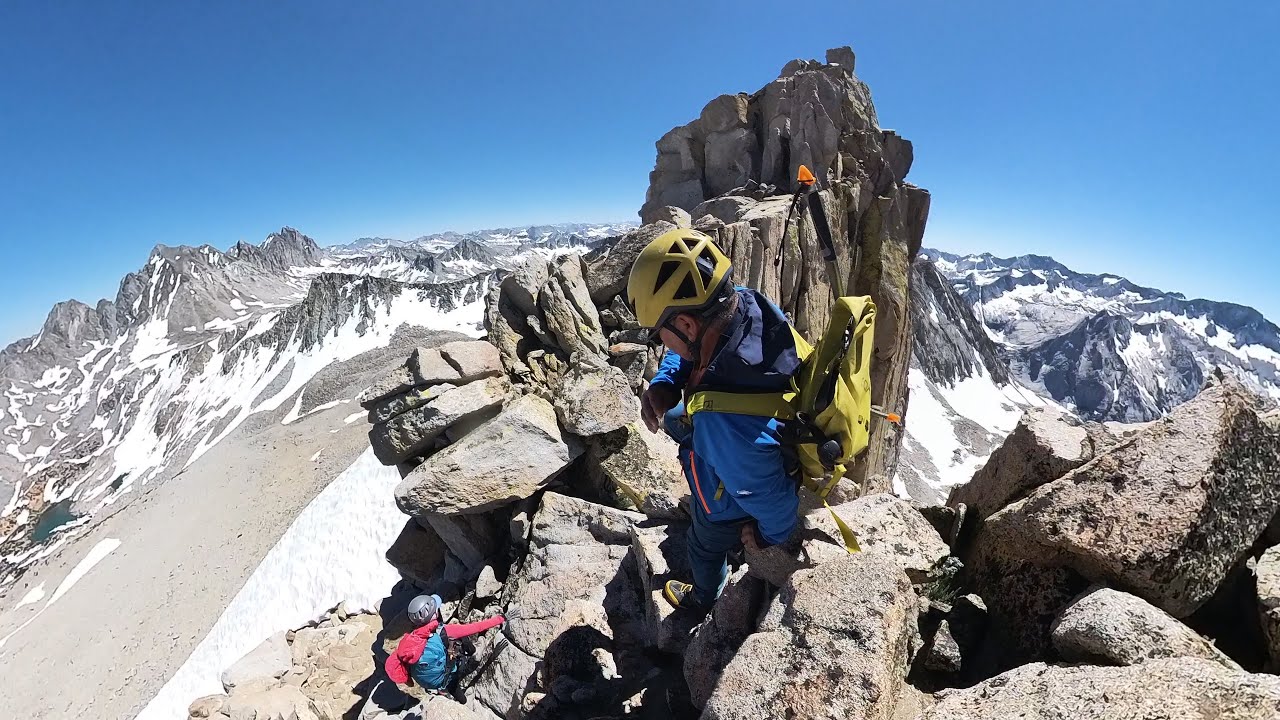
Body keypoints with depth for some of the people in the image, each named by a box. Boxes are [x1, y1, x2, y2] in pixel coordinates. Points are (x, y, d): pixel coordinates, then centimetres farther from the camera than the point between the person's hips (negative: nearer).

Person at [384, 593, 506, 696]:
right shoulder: (444, 633, -36)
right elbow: (474, 628, -30)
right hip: (440, 681, -4)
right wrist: (498, 619, -21)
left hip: (422, 681, 5)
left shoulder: (409, 638, -23)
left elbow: (391, 664, -14)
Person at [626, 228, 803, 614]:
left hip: (732, 502, -6)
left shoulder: (726, 423, -52)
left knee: (705, 550, 28)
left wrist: (770, 535, -9)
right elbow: (689, 349, -7)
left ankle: (703, 599, 66)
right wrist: (664, 383, -27)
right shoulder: (747, 304, -29)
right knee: (673, 420, 36)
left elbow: (772, 498, -32)